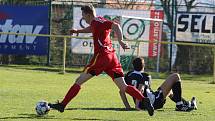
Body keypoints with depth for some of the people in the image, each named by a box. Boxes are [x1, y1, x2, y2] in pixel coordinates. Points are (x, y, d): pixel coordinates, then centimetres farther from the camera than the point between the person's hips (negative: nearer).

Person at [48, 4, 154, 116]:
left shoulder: (98, 22, -8)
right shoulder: (96, 22, 18)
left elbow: (115, 26, -21)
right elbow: (92, 28, 43)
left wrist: (120, 41, -31)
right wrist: (78, 31, 31)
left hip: (101, 56, -9)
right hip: (111, 57, 9)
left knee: (79, 81, 0)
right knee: (123, 87, 0)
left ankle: (62, 105, 3)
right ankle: (144, 100, -18)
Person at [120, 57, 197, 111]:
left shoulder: (128, 75, 6)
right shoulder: (145, 76, -13)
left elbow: (121, 91, 4)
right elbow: (140, 90, -28)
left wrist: (127, 107, 5)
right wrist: (137, 105, -30)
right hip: (154, 102, -9)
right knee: (175, 76, -3)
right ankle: (179, 105, -2)